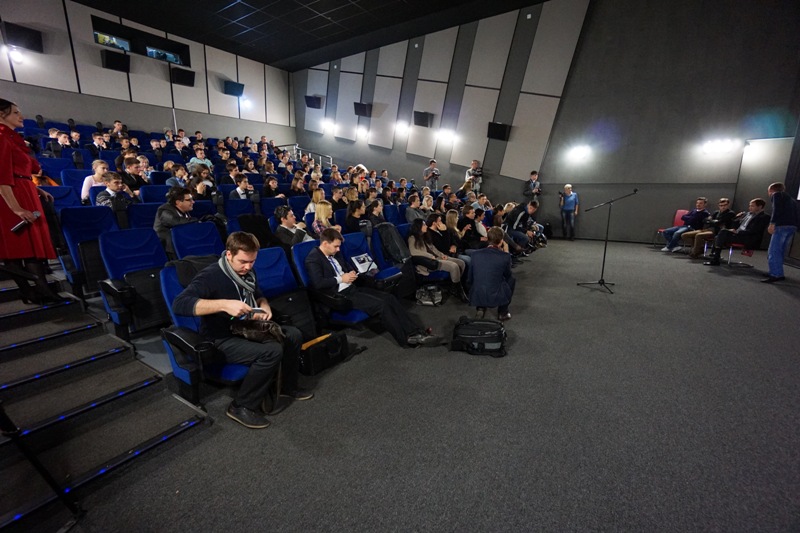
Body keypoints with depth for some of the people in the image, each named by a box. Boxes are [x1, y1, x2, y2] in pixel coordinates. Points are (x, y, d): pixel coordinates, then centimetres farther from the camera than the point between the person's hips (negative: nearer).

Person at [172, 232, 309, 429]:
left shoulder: (247, 272, 3)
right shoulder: (211, 275, -21)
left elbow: (259, 296, 19)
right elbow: (179, 304, -35)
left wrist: (264, 307, -5)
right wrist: (224, 304, -44)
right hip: (221, 340, -8)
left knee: (293, 335, 0)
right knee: (272, 351, -29)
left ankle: (287, 385, 19)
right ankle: (242, 406, -10)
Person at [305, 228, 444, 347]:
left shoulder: (335, 253, 14)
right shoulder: (313, 258, -10)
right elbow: (318, 283, -23)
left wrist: (352, 274, 4)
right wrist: (341, 279, -15)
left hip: (352, 288, 9)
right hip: (339, 295, -8)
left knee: (389, 298, -9)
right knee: (381, 304, -24)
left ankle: (416, 332, -11)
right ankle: (408, 338, -12)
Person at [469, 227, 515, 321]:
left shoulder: (475, 254, -1)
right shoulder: (505, 256, -9)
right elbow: (507, 275, 11)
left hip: (476, 298, 3)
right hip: (497, 298, -2)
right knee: (511, 279, 24)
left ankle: (481, 308, 19)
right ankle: (503, 312, 25)